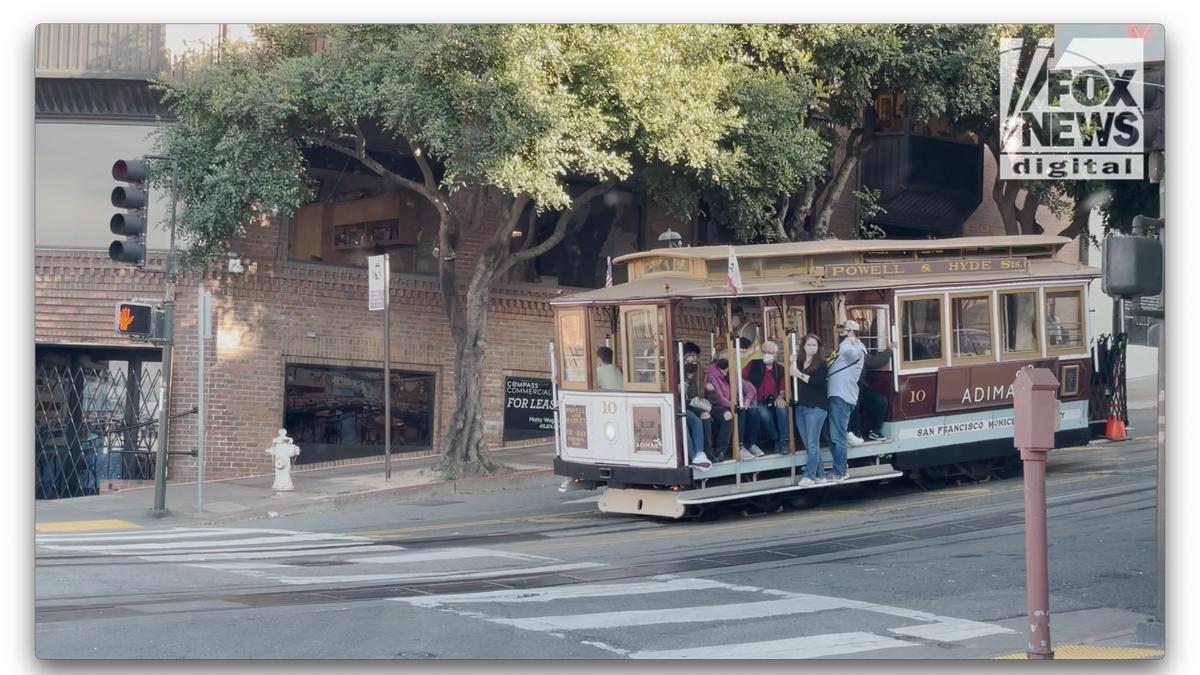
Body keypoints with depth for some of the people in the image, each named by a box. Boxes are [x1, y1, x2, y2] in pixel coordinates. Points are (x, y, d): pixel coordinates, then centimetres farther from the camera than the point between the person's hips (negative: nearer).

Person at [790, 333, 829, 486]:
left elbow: (820, 382, -16)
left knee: (812, 444, -7)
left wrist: (801, 375, -17)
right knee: (808, 445, 6)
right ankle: (819, 475, 13)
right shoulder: (800, 362, 14)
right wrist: (792, 364, -2)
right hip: (800, 407, 6)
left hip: (816, 408, -6)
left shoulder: (821, 364, -1)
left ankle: (809, 476, -7)